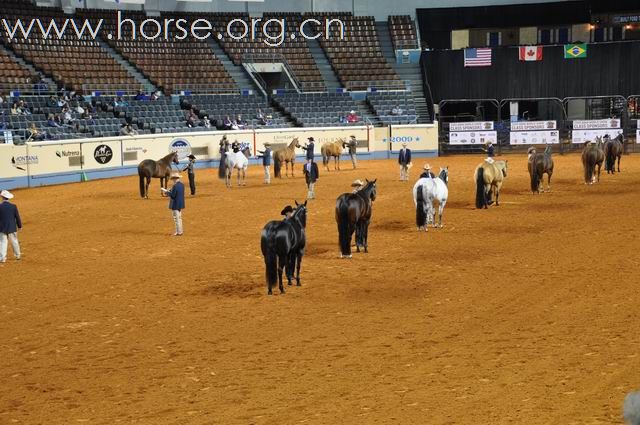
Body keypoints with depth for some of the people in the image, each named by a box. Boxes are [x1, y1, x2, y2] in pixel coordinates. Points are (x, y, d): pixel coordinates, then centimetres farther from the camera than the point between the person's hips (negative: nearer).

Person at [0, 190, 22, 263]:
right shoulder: (13, 206, -6)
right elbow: (17, 217, 0)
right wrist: (19, 226, 13)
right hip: (12, 228, 2)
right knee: (14, 242, 16)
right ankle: (17, 255, 28)